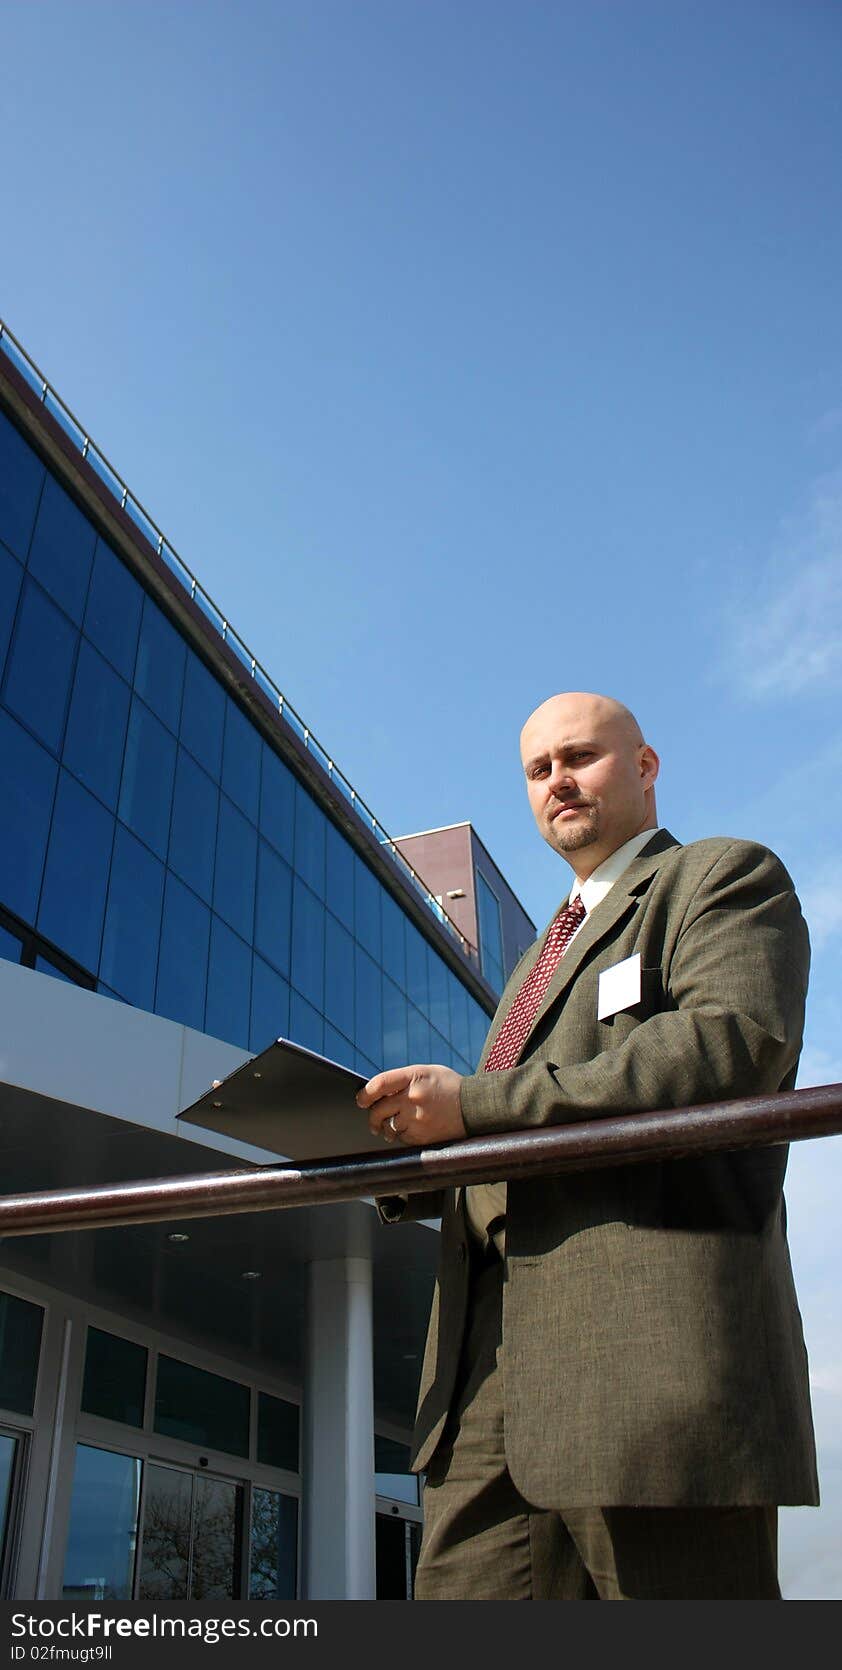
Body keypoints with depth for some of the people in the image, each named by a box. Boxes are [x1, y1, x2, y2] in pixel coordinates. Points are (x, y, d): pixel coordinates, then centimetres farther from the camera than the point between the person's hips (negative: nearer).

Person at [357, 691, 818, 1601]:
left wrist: (474, 1104, -16)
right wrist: (407, 1158, 6)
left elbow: (739, 1043, -14)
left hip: (651, 1345, -7)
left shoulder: (727, 876, 7)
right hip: (494, 1355, 7)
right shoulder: (547, 952, 32)